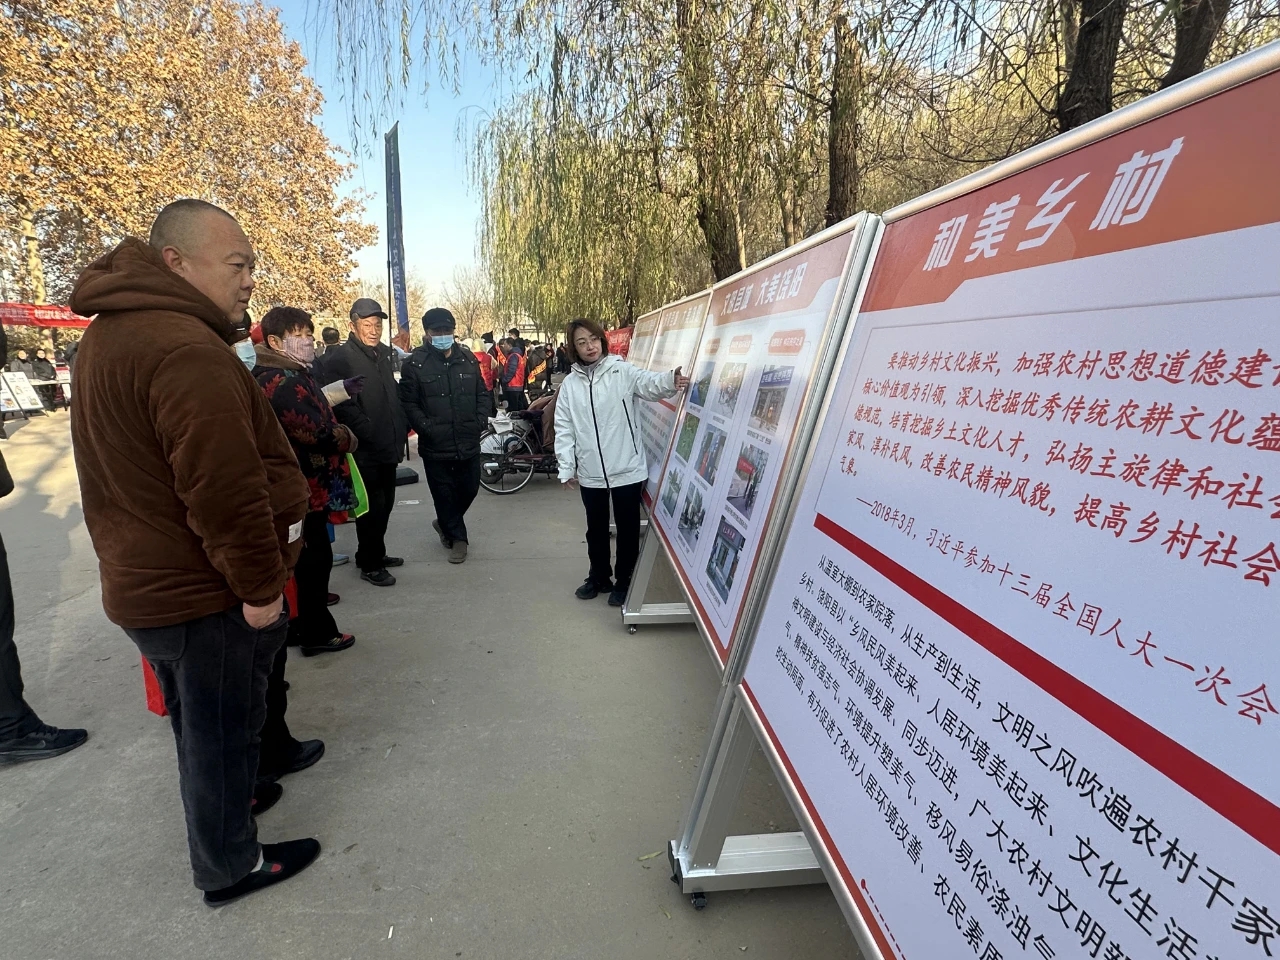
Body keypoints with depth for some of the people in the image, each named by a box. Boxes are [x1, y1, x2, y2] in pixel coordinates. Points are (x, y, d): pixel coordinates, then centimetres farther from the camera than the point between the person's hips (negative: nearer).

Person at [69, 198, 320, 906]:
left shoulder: (111, 332, 9)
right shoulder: (187, 349, -25)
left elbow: (133, 471, 15)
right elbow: (225, 491, -29)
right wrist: (261, 588, -18)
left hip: (143, 583, 9)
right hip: (204, 596, -9)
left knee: (199, 724, 27)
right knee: (222, 730, 11)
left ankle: (223, 801, 50)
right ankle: (230, 866, 32)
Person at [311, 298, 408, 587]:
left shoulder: (384, 354, 14)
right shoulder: (340, 358, -10)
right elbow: (342, 405, -20)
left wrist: (401, 427, 12)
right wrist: (370, 432, -21)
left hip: (388, 447, 8)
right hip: (365, 450, -7)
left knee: (385, 504, 16)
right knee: (372, 507, 0)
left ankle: (376, 553, 32)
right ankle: (369, 564, 15)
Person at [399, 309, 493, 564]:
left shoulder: (468, 358, 7)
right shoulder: (415, 363, -5)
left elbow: (483, 394, 12)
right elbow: (408, 402, -6)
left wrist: (481, 421, -1)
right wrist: (427, 428, -16)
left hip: (468, 442, 4)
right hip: (435, 446, -3)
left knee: (469, 489, 13)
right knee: (444, 493, 7)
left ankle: (445, 524, 40)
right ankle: (457, 537, 26)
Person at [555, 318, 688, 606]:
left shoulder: (622, 371, -4)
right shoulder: (569, 384, 5)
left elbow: (650, 384, -21)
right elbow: (564, 429, 6)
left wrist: (671, 380, -43)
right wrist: (566, 468, 1)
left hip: (627, 469, -3)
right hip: (590, 473, 3)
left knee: (627, 528, 9)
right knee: (596, 528, 18)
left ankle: (624, 580, 29)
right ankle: (599, 577, 38)